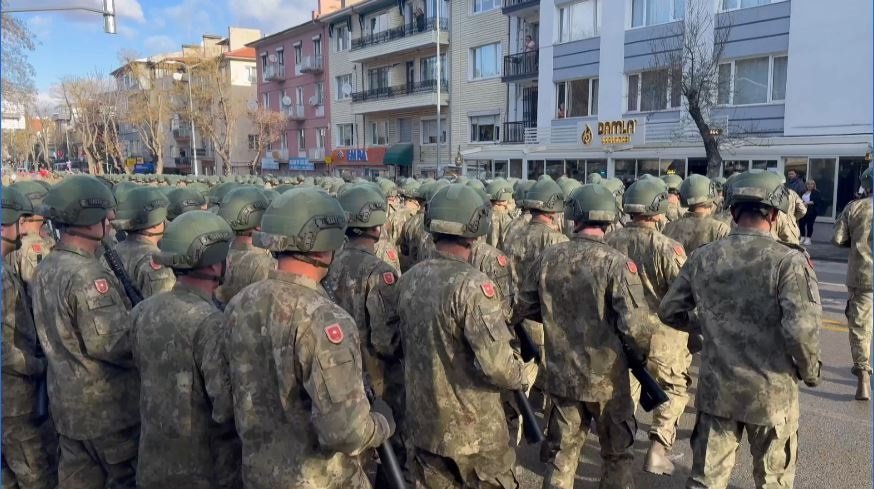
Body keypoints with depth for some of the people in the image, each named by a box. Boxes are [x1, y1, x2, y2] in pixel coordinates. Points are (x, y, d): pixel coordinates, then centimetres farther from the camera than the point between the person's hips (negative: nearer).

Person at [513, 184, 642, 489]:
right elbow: (633, 325, -21)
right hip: (606, 377, -3)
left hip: (561, 374, 3)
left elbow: (523, 307, 3)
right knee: (616, 454, 18)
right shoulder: (616, 263, -18)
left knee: (561, 453, 18)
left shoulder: (548, 258, -7)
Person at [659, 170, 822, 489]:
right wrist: (810, 371, -2)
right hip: (772, 391, -2)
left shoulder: (702, 257, -2)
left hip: (715, 388, 3)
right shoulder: (788, 260, -15)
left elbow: (669, 312, 4)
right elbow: (801, 329, -21)